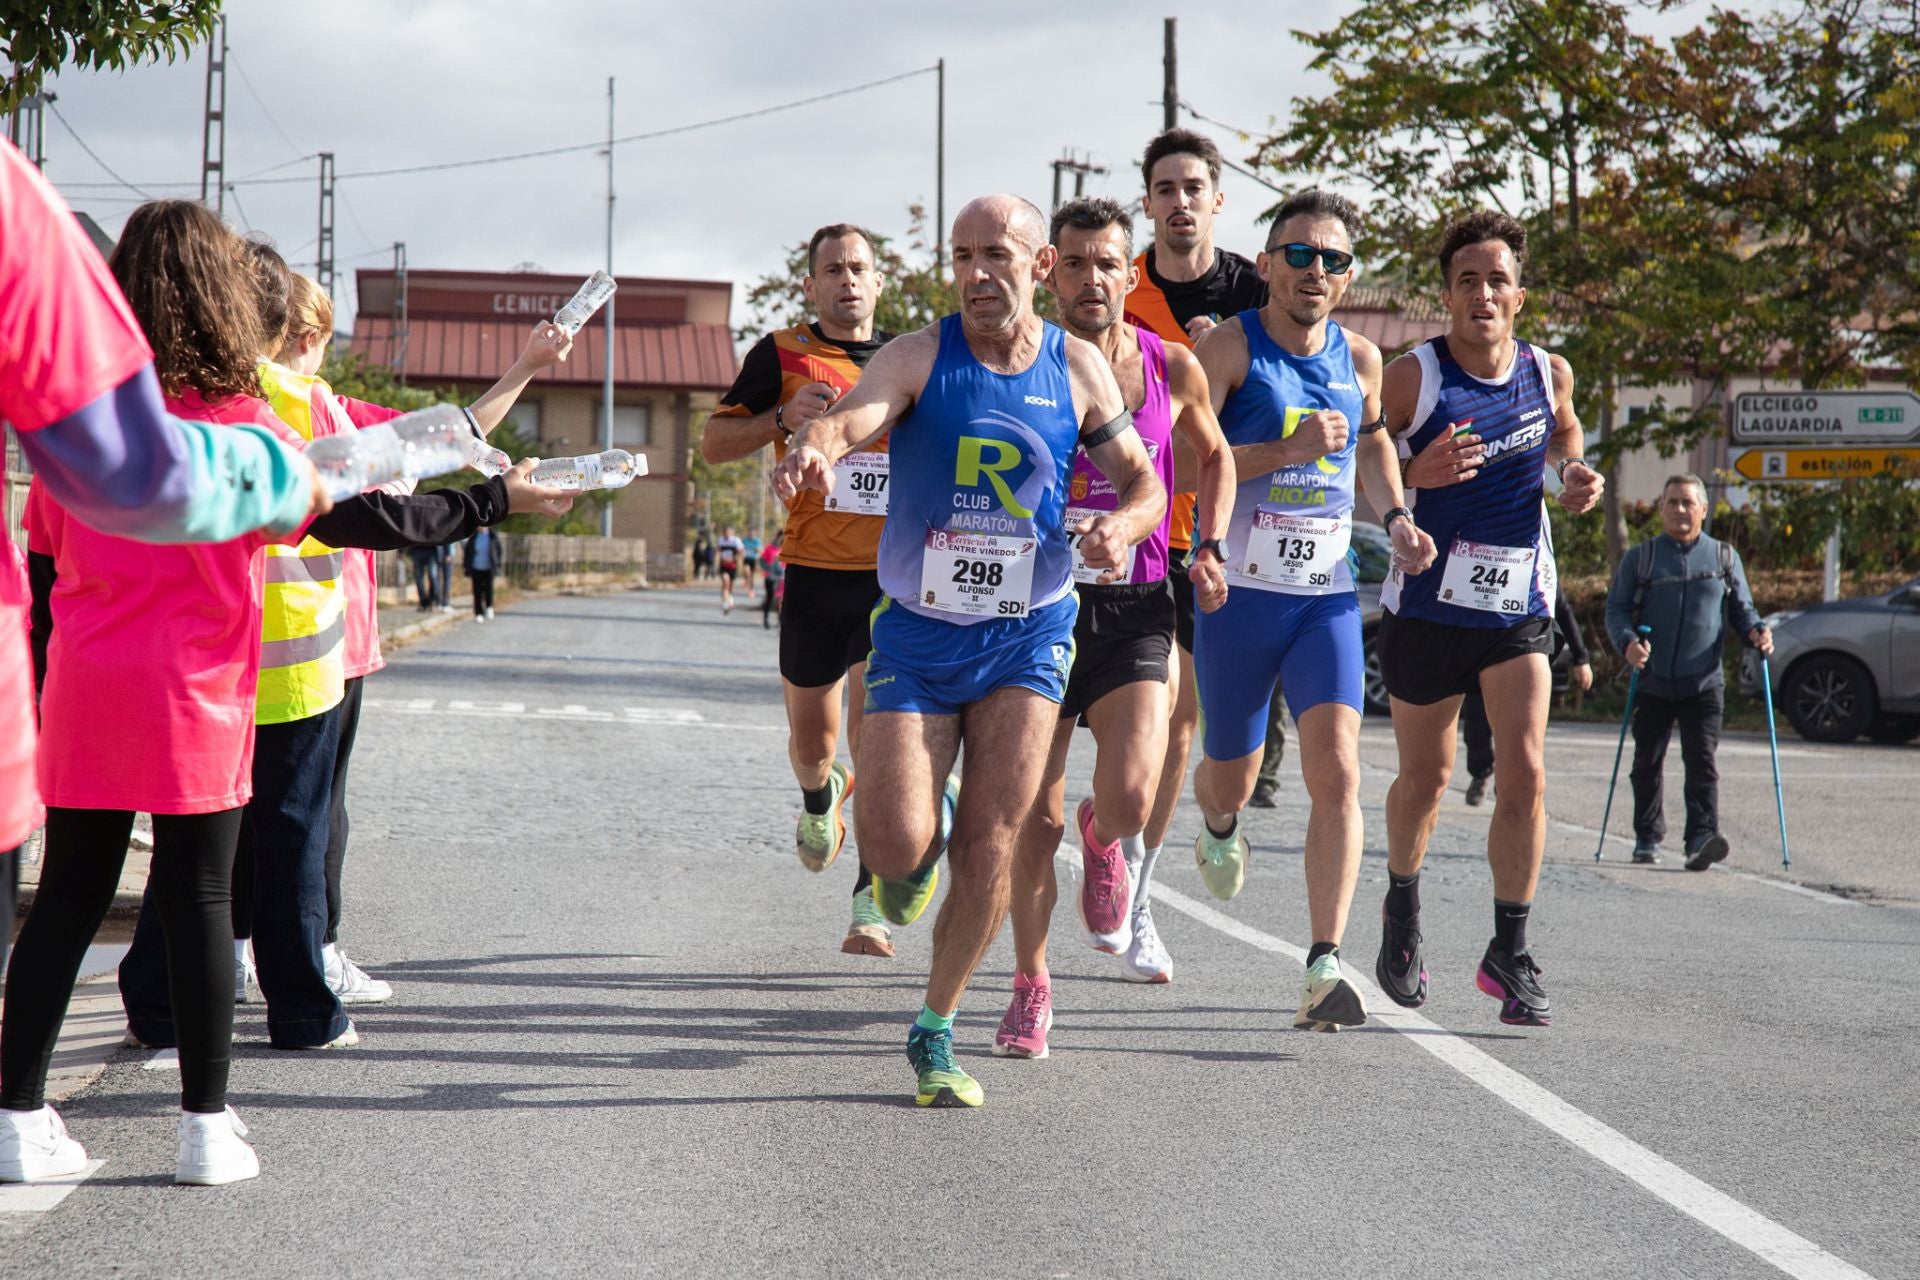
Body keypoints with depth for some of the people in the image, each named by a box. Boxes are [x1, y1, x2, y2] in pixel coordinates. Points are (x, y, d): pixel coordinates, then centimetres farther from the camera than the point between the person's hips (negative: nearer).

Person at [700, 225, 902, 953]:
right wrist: (784, 416, -13)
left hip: (892, 574, 0)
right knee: (811, 741, 10)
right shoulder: (783, 355, 3)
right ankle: (820, 798, 47)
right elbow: (714, 444, 3)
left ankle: (873, 906, -5)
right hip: (813, 572, 0)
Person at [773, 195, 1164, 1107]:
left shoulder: (1079, 371, 1)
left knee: (989, 849, -4)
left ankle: (934, 1033, 13)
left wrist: (1122, 526, -14)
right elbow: (852, 417, -26)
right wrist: (814, 447, -50)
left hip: (1027, 636, 1)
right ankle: (920, 838, 29)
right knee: (895, 847, -10)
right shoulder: (921, 356, -7)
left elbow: (1144, 482, 10)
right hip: (919, 631, -1)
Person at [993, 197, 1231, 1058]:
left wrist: (1210, 548, 8)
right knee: (1036, 818, 1)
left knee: (1128, 798, -17)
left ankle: (1106, 845, 21)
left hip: (1133, 609, 0)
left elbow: (1215, 455, 19)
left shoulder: (1171, 369, 0)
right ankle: (1031, 987, 21)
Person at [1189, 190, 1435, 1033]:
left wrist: (1396, 518, 12)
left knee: (1337, 771, -16)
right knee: (1232, 777, 13)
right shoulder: (1230, 346, -8)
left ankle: (1324, 969, -18)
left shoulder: (1359, 358, 7)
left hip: (1328, 594, 3)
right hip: (1237, 591, -2)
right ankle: (1219, 825, 53)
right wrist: (1291, 450, -24)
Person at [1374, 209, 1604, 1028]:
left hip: (1520, 605, 2)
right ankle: (1402, 907, 39)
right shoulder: (1412, 377, -12)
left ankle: (1510, 953, 1)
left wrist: (1574, 475, 1)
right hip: (1427, 602, -2)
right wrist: (1422, 473, -26)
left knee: (1525, 772, -10)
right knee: (1426, 777, 10)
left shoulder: (1550, 373, 0)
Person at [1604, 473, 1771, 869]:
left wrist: (1756, 631, -8)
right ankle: (1647, 837, 21)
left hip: (1704, 684, -1)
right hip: (1652, 683, 1)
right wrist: (1627, 642, -17)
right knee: (1647, 764, 8)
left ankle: (1701, 838, -19)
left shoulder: (1724, 558, 12)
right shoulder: (1640, 558, 8)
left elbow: (1742, 609, 15)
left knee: (1702, 762, -12)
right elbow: (1616, 609, 4)